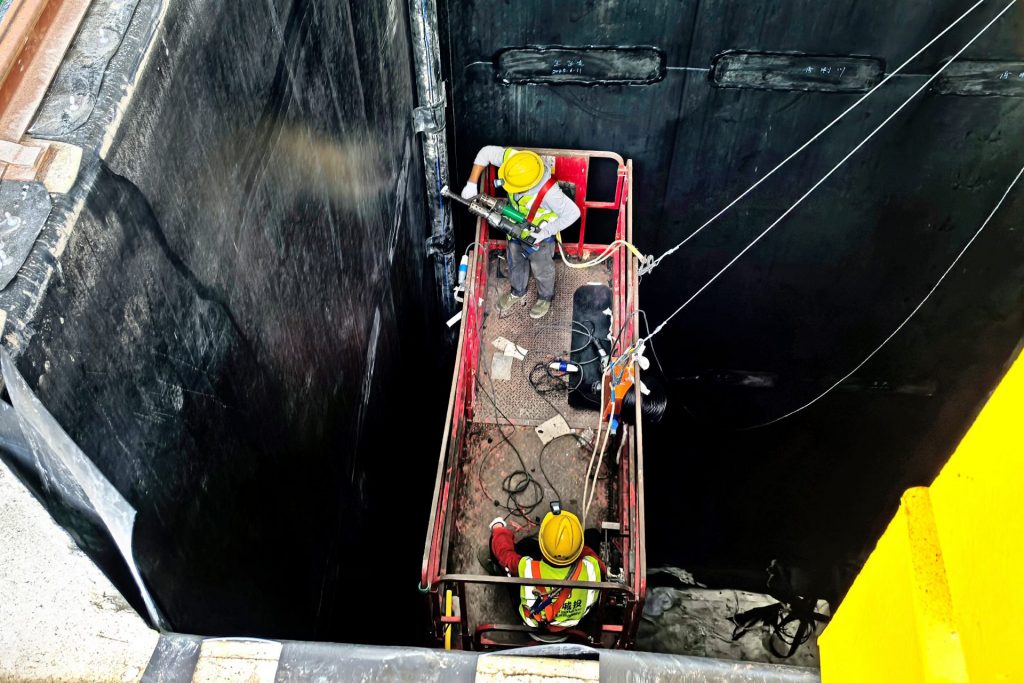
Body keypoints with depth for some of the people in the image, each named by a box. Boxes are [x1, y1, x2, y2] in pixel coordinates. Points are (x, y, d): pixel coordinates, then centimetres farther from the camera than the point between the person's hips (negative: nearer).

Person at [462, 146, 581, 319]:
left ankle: (545, 297, 54)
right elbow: (486, 152, -17)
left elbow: (573, 213, -33)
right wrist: (472, 184, -21)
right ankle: (517, 291, 59)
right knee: (515, 260, 29)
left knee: (541, 267, 23)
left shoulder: (548, 192, -46)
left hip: (539, 232, -5)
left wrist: (547, 231, -31)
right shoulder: (511, 157, -32)